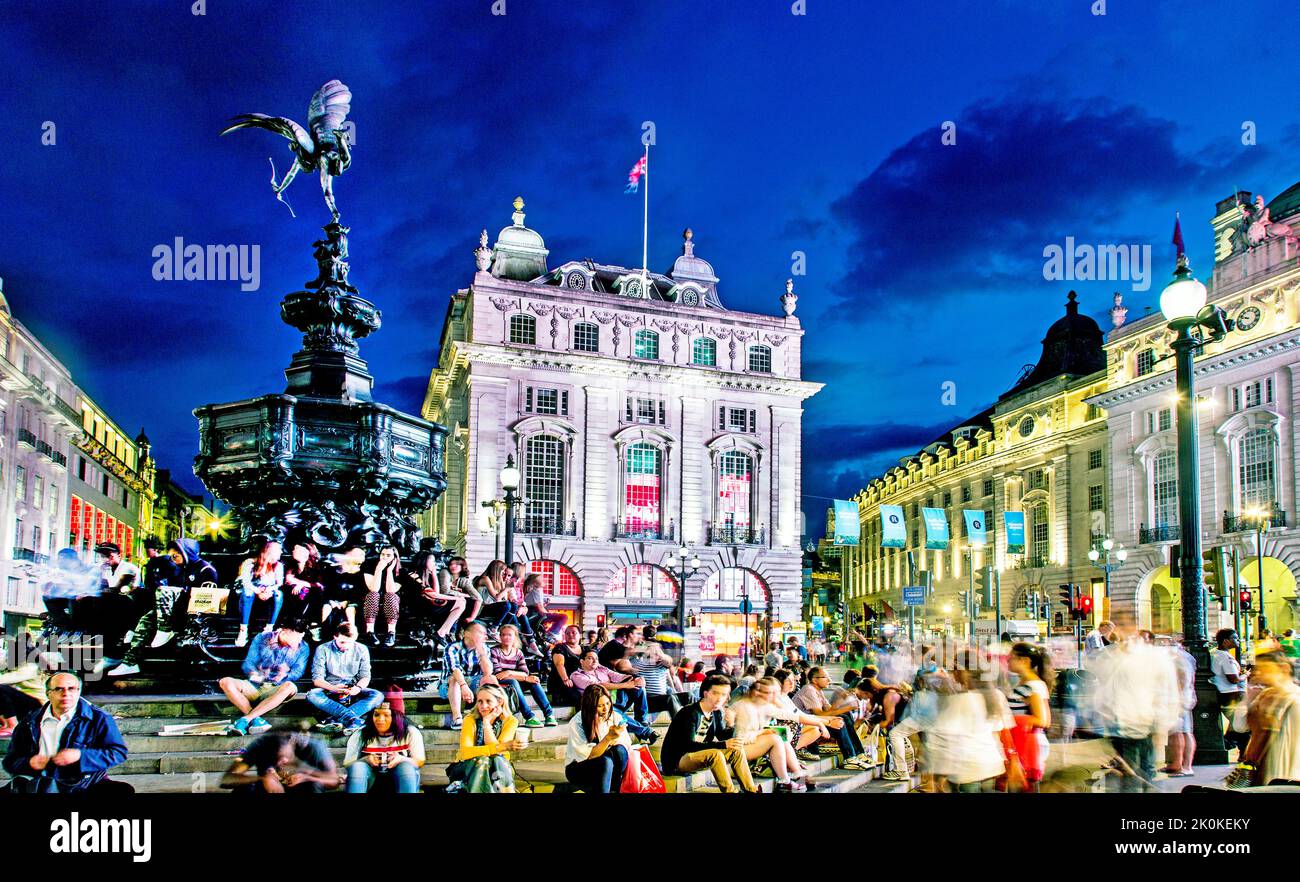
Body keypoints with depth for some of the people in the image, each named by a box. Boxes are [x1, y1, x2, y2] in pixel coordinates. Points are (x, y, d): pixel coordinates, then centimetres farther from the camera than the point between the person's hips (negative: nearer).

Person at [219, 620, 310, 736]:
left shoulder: (302, 648, 2)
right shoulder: (262, 639, 2)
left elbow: (298, 671, -3)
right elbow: (248, 663, 0)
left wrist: (285, 675, -26)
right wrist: (253, 673, -23)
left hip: (277, 691, -1)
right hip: (254, 686, 1)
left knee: (290, 687, -36)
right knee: (225, 682, -25)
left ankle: (245, 719, -37)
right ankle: (256, 719, -38)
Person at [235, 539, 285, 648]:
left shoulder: (278, 566, 4)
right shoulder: (250, 563, -5)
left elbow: (280, 584, -7)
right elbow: (245, 582, -16)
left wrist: (270, 590, -28)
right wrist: (258, 592, -31)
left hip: (268, 594, 2)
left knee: (278, 594, -32)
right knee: (247, 592, -38)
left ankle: (269, 629, -32)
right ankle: (243, 631, -40)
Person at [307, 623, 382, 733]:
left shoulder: (361, 650, 3)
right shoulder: (323, 650, -3)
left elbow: (365, 676, 4)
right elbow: (317, 679, -7)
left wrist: (358, 687, -20)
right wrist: (333, 688, -27)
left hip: (353, 692, 2)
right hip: (329, 691, -1)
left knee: (378, 696, -27)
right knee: (312, 694, -34)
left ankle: (334, 720, -42)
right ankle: (353, 719, -48)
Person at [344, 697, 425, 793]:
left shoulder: (411, 733, -3)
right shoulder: (359, 736, -1)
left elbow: (420, 761, 1)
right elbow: (348, 764, 1)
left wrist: (401, 759, -21)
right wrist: (366, 760, -21)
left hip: (402, 778, 0)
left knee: (406, 766, -33)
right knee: (357, 766, -30)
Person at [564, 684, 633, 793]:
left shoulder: (613, 716, -7)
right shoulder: (577, 724, -20)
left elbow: (627, 743, -3)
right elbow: (589, 755, -25)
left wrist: (616, 741, -26)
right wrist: (609, 737, -38)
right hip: (577, 769, -4)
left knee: (619, 750, -28)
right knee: (605, 762, -35)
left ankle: (614, 789, -14)